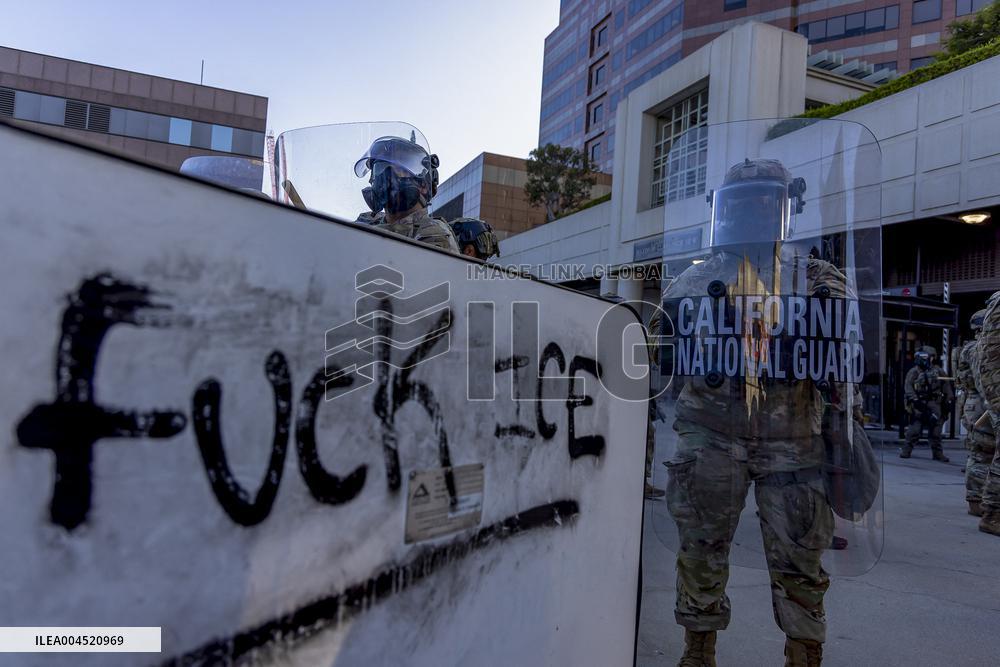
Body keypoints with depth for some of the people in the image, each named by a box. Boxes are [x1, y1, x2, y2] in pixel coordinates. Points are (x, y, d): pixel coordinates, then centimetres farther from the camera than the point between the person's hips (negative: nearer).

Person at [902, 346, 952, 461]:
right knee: (914, 427, -4)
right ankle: (906, 450, 3)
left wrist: (948, 399, 8)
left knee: (935, 428, 5)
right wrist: (914, 400, -18)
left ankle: (938, 453, 13)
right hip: (919, 404, -3)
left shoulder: (937, 370, 9)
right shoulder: (914, 372, -1)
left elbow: (946, 385, 13)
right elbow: (908, 387, -9)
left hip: (934, 404, 3)